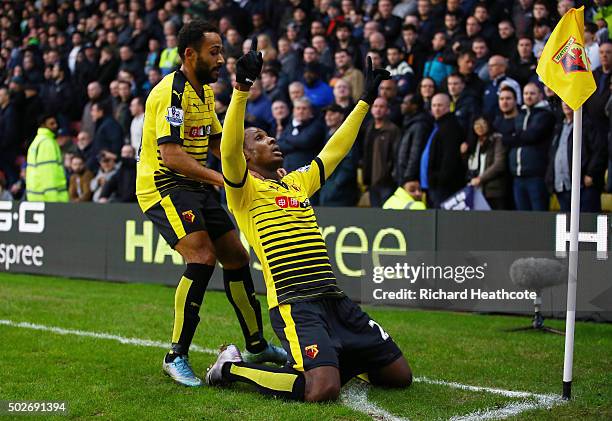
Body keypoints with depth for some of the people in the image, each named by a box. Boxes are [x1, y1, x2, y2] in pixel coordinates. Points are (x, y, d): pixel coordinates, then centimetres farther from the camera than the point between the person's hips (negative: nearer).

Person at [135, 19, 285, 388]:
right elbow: (171, 154, -27)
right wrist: (221, 178, -32)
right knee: (202, 258, -24)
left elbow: (219, 142, 20)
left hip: (195, 186, 10)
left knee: (237, 258, 11)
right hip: (163, 185, -10)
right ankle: (176, 356, -13)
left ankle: (257, 346, 26)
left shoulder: (205, 92, 13)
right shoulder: (171, 92, -19)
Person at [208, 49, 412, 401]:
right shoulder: (245, 190, 0)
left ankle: (331, 358, 25)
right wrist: (242, 89, -27)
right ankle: (233, 367, -3)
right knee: (322, 390, -27)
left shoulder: (298, 181, 22)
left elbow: (336, 149, 32)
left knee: (400, 375, 4)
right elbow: (228, 150, -19)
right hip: (294, 302, -7)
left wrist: (366, 100, 33)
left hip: (335, 298, 7)